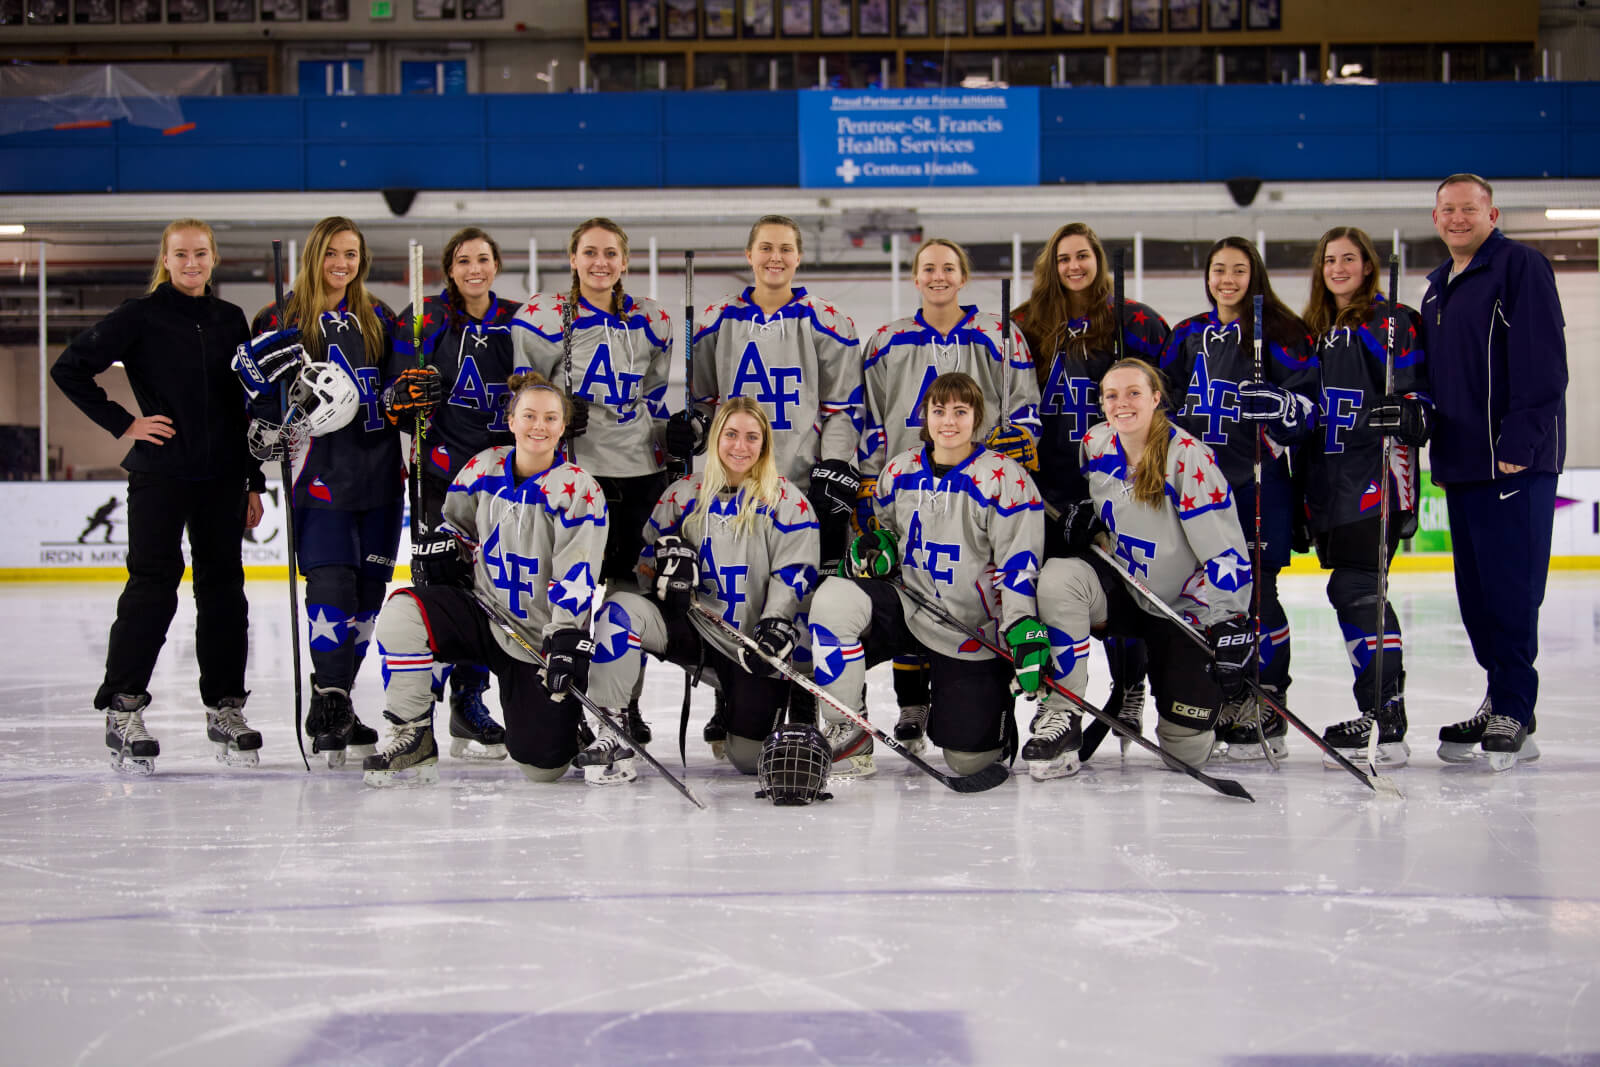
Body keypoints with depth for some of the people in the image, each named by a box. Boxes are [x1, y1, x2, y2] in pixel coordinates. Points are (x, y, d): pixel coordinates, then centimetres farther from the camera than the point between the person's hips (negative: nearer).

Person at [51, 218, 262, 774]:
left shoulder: (231, 320, 11)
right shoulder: (141, 316, -2)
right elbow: (70, 368, -3)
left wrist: (254, 481, 13)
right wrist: (122, 423, -6)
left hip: (221, 473, 5)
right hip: (160, 472, -4)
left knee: (223, 583, 6)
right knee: (154, 583, -8)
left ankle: (225, 706, 15)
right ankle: (123, 708, -1)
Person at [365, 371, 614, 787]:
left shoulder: (580, 491, -12)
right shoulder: (483, 468, 0)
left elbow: (576, 577, -18)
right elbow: (457, 523, 17)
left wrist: (568, 639, -28)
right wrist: (441, 544, -5)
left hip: (541, 636, -4)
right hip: (483, 612, 4)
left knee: (543, 765, -9)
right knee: (402, 615, -27)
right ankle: (412, 740, -10)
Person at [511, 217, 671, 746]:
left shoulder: (651, 320, 10)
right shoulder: (544, 316, -2)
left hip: (641, 469, 3)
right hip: (573, 468, -3)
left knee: (632, 585, 6)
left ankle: (627, 703, 19)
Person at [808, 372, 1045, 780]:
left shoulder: (1005, 479, -10)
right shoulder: (899, 471, 4)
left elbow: (1018, 565, -14)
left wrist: (1024, 631, -26)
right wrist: (875, 546, -2)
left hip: (974, 633, -3)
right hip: (909, 606, 4)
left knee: (968, 758, -3)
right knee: (833, 600, -26)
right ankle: (848, 735, -14)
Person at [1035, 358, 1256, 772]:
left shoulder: (1190, 458, -22)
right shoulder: (1095, 446, -5)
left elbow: (1226, 552, -21)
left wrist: (1231, 629, -24)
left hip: (1183, 608, -4)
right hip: (1123, 587, 4)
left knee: (1186, 747, -3)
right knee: (1058, 578, -29)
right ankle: (1060, 716, -18)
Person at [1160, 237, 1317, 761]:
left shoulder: (1280, 333, 0)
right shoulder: (1187, 336, 16)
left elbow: (1307, 399, -5)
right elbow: (1165, 397, 23)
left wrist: (1275, 404, -24)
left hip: (1257, 479, -5)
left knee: (1255, 590, -8)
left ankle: (1266, 709, -1)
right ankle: (1223, 702, 19)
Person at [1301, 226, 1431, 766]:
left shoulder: (1393, 319, -1)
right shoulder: (1314, 330, 19)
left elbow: (1416, 392, -6)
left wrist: (1406, 414, -26)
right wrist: (1304, 492, 20)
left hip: (1377, 477, -7)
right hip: (1329, 482, 7)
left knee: (1354, 589, -15)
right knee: (1354, 592, 8)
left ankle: (1389, 722, -15)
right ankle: (1378, 713, 15)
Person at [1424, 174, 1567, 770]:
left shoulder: (1520, 267, -7)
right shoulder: (1439, 286, 20)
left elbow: (1542, 364, -15)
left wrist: (1519, 442, -20)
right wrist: (1436, 443, 15)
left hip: (1516, 460, -9)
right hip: (1462, 462, 9)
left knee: (1510, 589, -9)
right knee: (1476, 593, 10)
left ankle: (1513, 716, -5)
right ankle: (1502, 704, 18)